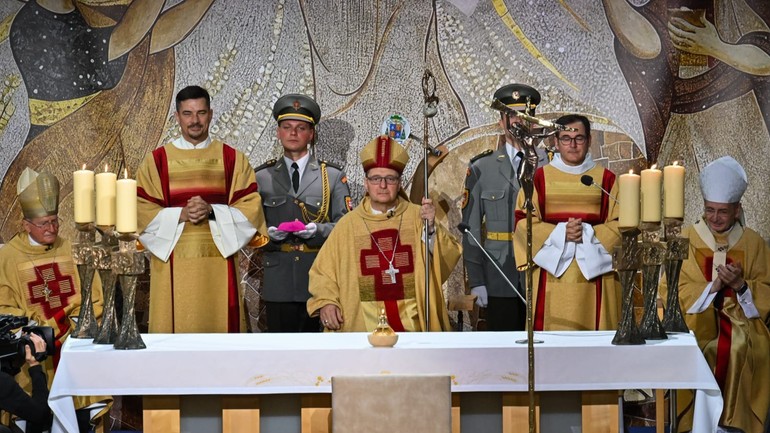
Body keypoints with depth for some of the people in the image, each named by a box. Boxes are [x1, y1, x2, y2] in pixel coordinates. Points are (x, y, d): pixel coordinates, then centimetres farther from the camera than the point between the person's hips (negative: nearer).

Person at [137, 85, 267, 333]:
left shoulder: (233, 159, 9)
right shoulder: (156, 161, 8)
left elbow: (251, 209, 2)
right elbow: (141, 212, 2)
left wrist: (212, 211, -13)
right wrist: (181, 214, -13)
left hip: (219, 266, 0)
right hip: (173, 266, 0)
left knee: (219, 326, -1)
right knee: (176, 327, -2)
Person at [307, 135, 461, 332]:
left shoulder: (418, 216, 5)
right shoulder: (348, 225, 6)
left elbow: (449, 257, -4)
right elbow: (323, 272, 11)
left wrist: (431, 228, -19)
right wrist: (325, 301, -5)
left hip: (413, 323, 0)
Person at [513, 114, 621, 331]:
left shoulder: (606, 179, 9)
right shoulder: (539, 177, 8)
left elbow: (620, 224, 4)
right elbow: (523, 223, 1)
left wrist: (588, 233, -12)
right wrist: (560, 233, -12)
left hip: (593, 272, 0)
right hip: (552, 273, 0)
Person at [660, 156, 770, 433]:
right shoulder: (687, 239, 6)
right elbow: (671, 290, 0)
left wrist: (740, 285, -12)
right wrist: (712, 287, -13)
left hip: (739, 318, 1)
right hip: (695, 317, 0)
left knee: (741, 346, -32)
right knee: (693, 348, -32)